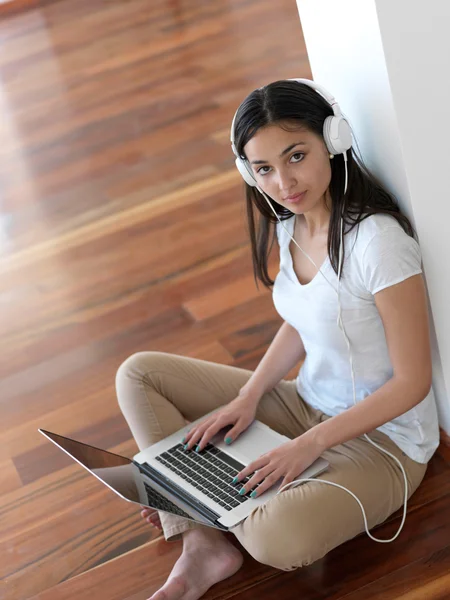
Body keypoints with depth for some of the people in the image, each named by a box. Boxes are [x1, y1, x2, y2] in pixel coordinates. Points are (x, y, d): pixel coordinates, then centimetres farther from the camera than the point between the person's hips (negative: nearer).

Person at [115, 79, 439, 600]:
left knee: (279, 539, -37)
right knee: (137, 375, 1)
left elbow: (412, 381, -22)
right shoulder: (290, 225, -3)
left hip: (382, 437, -8)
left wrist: (310, 444, -22)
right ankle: (203, 543, -10)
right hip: (307, 404, 8)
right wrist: (248, 396, -3)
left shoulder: (377, 240, -27)